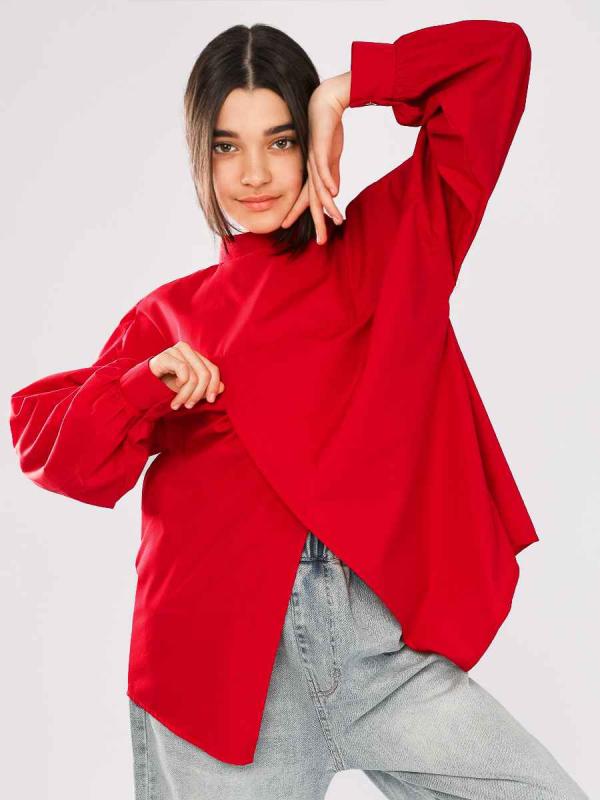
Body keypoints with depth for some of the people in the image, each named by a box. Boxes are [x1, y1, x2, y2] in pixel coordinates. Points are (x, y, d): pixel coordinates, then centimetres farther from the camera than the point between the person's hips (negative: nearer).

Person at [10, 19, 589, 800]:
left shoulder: (391, 242, 11)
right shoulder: (171, 316, 14)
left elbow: (500, 54, 10)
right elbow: (44, 439, 12)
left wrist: (344, 90, 7)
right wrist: (145, 386, -4)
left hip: (387, 650, 0)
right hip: (221, 655, 1)